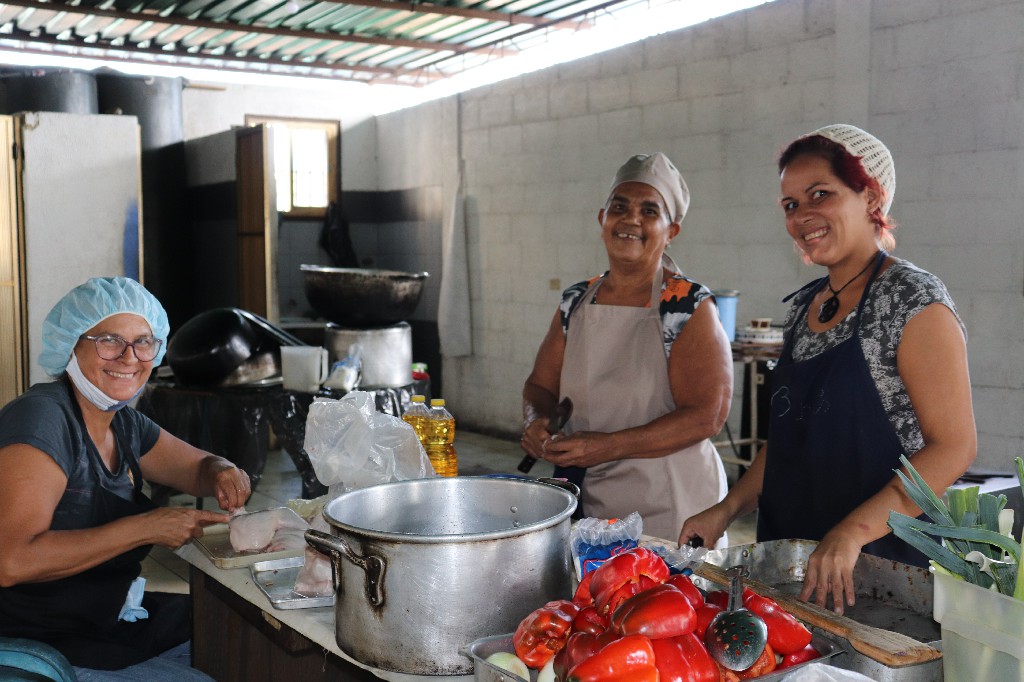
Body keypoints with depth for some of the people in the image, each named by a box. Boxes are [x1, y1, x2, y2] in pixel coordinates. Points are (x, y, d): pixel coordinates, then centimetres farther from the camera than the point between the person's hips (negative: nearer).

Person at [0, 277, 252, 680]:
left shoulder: (124, 424, 5)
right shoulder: (39, 418, -20)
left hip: (123, 623, 9)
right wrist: (147, 527, -27)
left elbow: (199, 468, 19)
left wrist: (223, 475, -7)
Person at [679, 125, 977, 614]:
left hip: (879, 557, -6)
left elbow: (954, 446, -17)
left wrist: (853, 531, -26)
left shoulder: (912, 298, -12)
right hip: (790, 553, 7)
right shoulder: (804, 304, 9)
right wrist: (727, 510, 5)